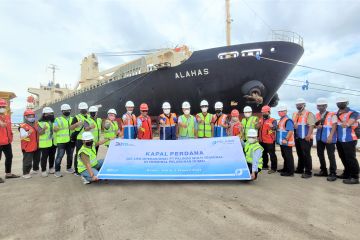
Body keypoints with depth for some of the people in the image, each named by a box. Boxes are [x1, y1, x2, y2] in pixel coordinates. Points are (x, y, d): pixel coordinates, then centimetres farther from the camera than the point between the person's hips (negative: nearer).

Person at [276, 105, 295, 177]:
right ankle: (285, 169, 31)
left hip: (286, 142, -10)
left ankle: (290, 172, 2)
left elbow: (290, 131, -22)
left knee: (288, 157, -4)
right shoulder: (281, 120, 16)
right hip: (282, 142, 10)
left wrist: (286, 139, -26)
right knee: (284, 156, 19)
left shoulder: (288, 120, -15)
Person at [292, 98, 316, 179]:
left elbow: (311, 125, -17)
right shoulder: (294, 114, 15)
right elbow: (292, 125, 21)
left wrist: (308, 135, -26)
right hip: (297, 138, 8)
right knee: (299, 154, 16)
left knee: (306, 155, -6)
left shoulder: (309, 114, -7)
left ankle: (308, 172, -1)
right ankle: (300, 169, 26)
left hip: (305, 138, -7)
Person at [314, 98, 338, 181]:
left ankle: (333, 174, 5)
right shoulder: (317, 115, 12)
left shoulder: (332, 115, -6)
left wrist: (330, 136, -20)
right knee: (320, 154, 12)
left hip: (329, 138, -6)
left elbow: (334, 126, -11)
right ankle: (323, 171, 25)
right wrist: (317, 125, -4)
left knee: (331, 156, -3)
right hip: (319, 138, 7)